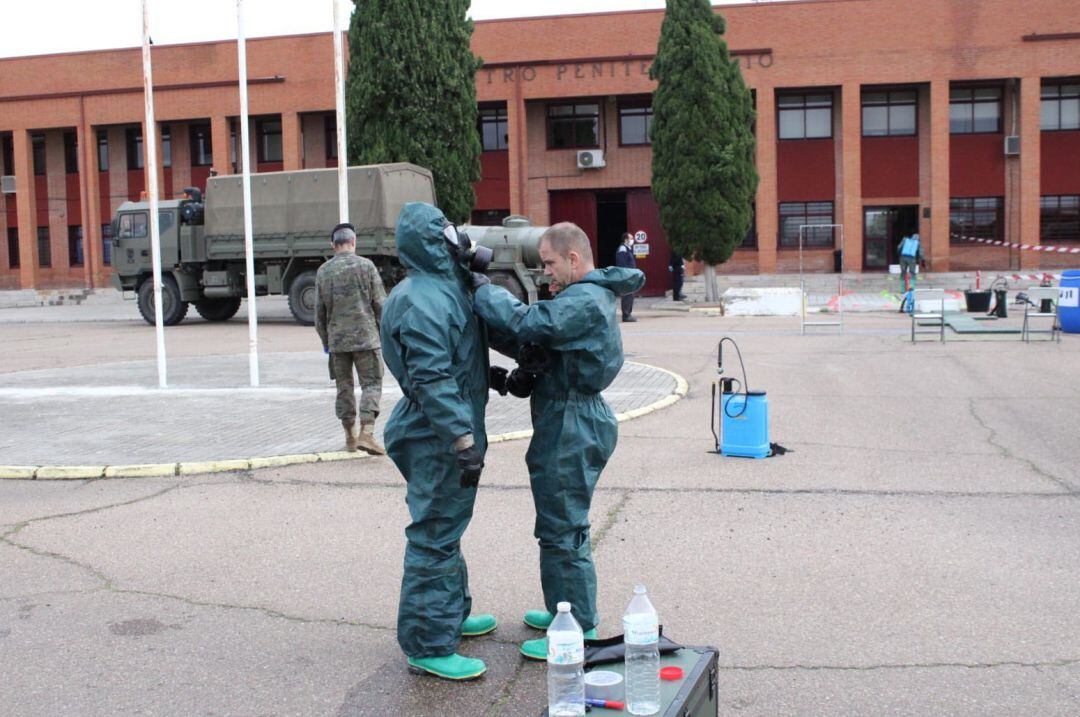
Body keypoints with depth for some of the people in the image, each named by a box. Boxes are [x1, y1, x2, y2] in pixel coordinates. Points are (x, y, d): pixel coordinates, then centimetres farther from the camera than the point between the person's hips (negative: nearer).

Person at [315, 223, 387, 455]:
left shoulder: (323, 271, 5)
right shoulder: (365, 266, -4)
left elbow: (320, 311, 9)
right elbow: (380, 303, -4)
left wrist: (325, 340, 19)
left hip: (336, 339, 3)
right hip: (365, 336, -3)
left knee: (344, 387, 12)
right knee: (371, 384, 0)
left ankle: (350, 437, 17)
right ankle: (366, 433, -14)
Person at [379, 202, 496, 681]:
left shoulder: (443, 288, 12)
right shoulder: (423, 302, -21)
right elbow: (433, 381, -27)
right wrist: (464, 440, -28)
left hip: (443, 434, 11)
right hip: (437, 438, -11)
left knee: (446, 531, 22)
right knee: (434, 537, -3)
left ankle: (452, 614, 39)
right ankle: (428, 646, 6)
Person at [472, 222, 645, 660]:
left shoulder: (584, 302, -20)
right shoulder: (592, 296, 15)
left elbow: (523, 325, -30)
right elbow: (534, 343, 10)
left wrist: (482, 291, -14)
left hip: (571, 430, -11)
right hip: (576, 426, 11)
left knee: (562, 532, -2)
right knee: (568, 527, 21)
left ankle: (577, 634, 8)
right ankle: (568, 611, 35)